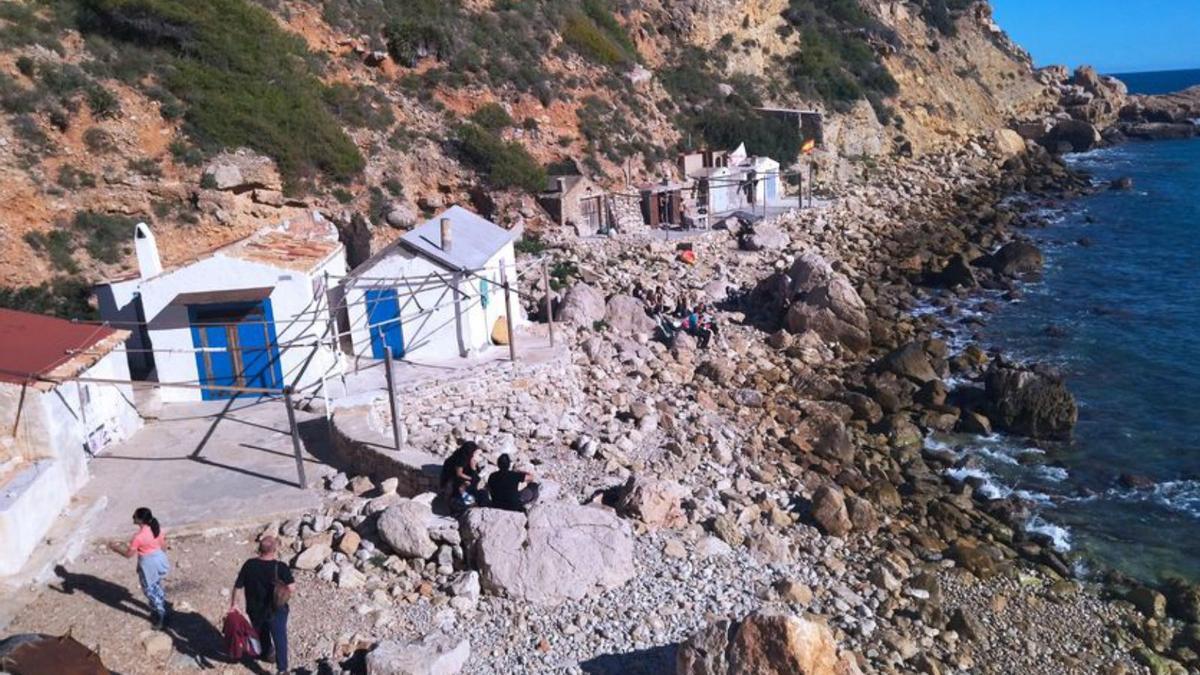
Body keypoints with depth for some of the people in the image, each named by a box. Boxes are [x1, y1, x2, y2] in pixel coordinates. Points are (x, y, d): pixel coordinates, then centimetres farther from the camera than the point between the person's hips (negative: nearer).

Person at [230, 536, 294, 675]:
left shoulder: (249, 565, -16)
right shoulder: (281, 568, -25)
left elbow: (238, 586, -8)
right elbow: (291, 587, -25)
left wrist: (233, 603, 6)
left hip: (254, 610, 3)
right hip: (275, 611, -3)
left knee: (261, 633, 31)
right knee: (279, 639, 12)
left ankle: (267, 653, 53)